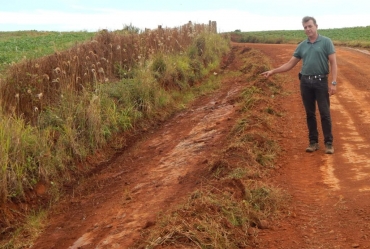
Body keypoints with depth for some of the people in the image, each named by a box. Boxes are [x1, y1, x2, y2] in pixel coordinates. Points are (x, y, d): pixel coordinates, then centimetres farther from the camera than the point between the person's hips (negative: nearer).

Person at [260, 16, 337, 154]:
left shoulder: (326, 42, -2)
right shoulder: (302, 46, 10)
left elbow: (333, 63, -6)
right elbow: (290, 64, 11)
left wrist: (333, 83, -15)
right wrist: (273, 71, 2)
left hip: (321, 82, -4)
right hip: (306, 82, 4)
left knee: (325, 113, -2)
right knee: (310, 114, 7)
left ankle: (328, 143, 6)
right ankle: (313, 142, 15)